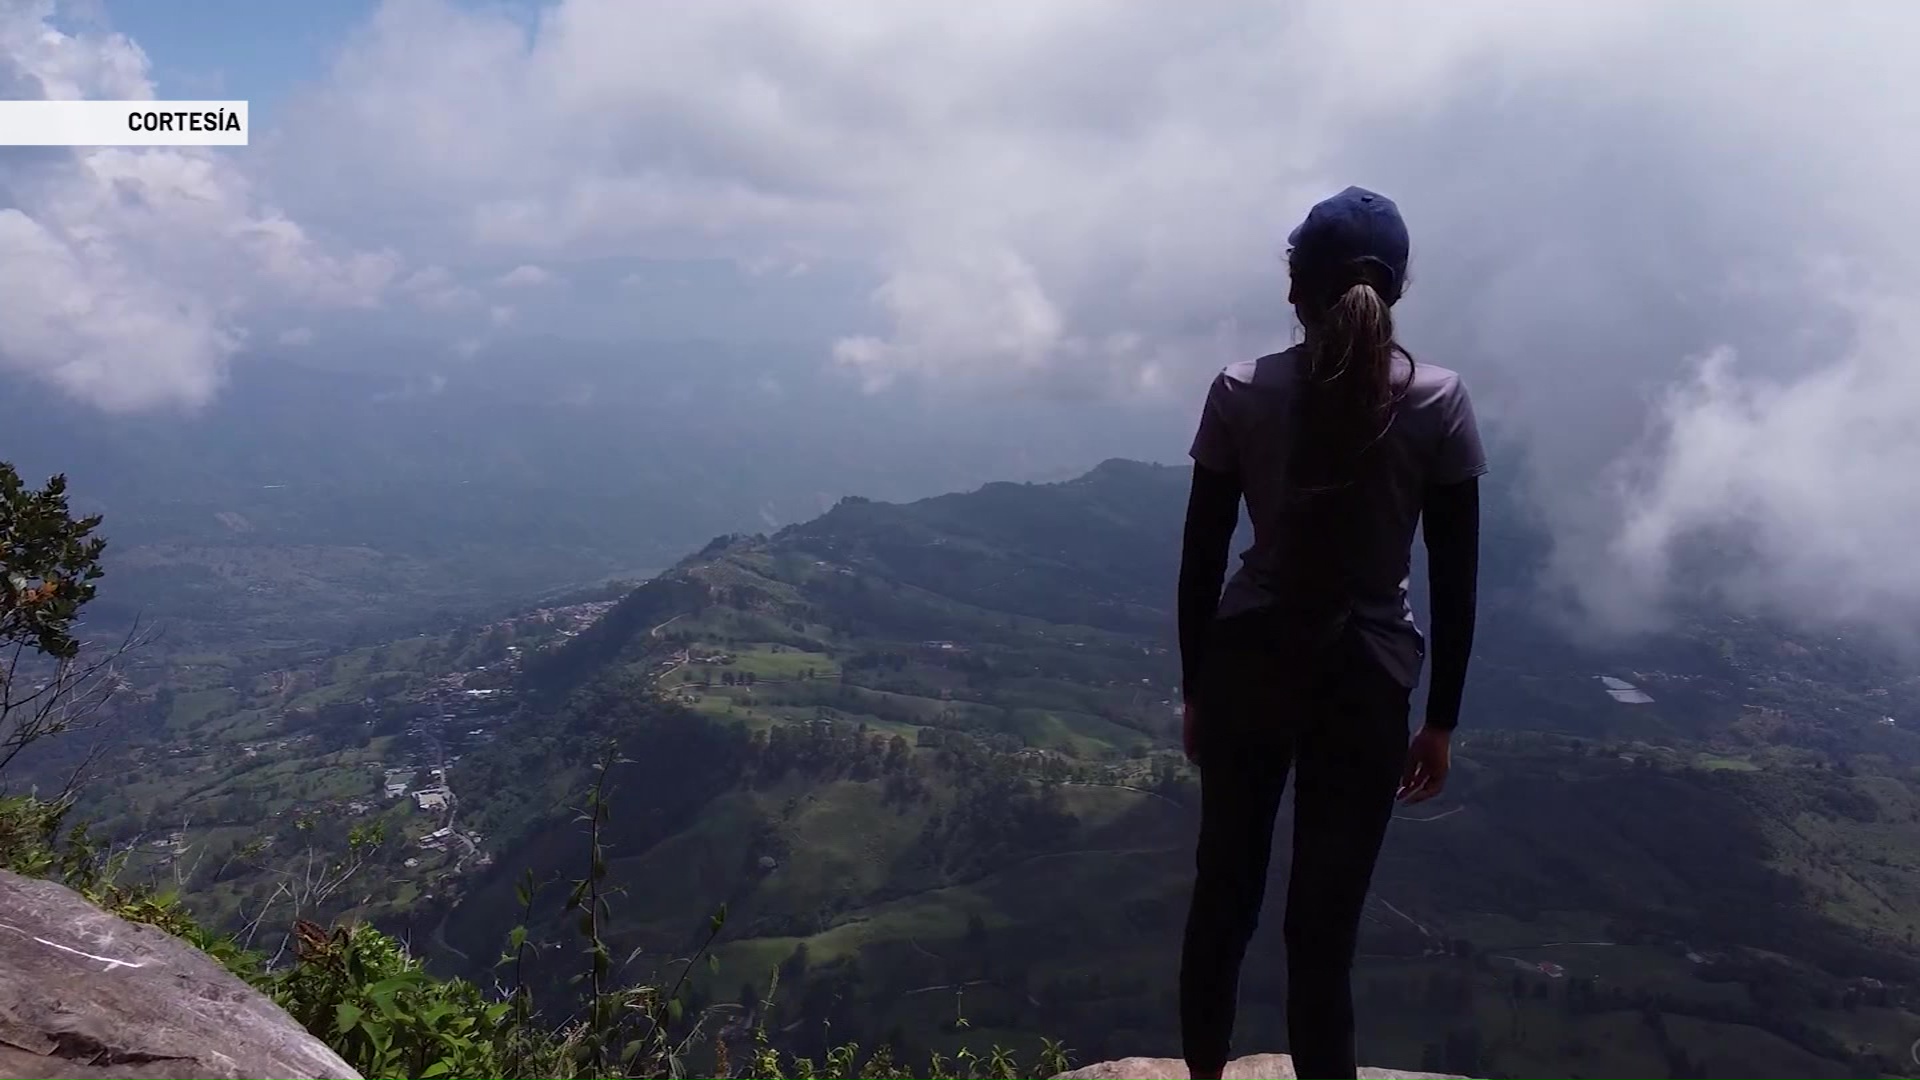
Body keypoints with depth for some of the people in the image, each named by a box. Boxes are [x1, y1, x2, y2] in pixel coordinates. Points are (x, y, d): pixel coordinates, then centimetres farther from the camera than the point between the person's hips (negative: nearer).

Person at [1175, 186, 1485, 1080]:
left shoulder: (1241, 392, -7)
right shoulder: (1439, 403, -7)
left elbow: (1200, 562, -3)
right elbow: (1455, 584, -5)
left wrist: (1195, 689, 9)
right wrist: (1441, 721, 5)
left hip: (1249, 663, 1)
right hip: (1366, 679, -1)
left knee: (1223, 891, 18)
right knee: (1324, 925, 8)